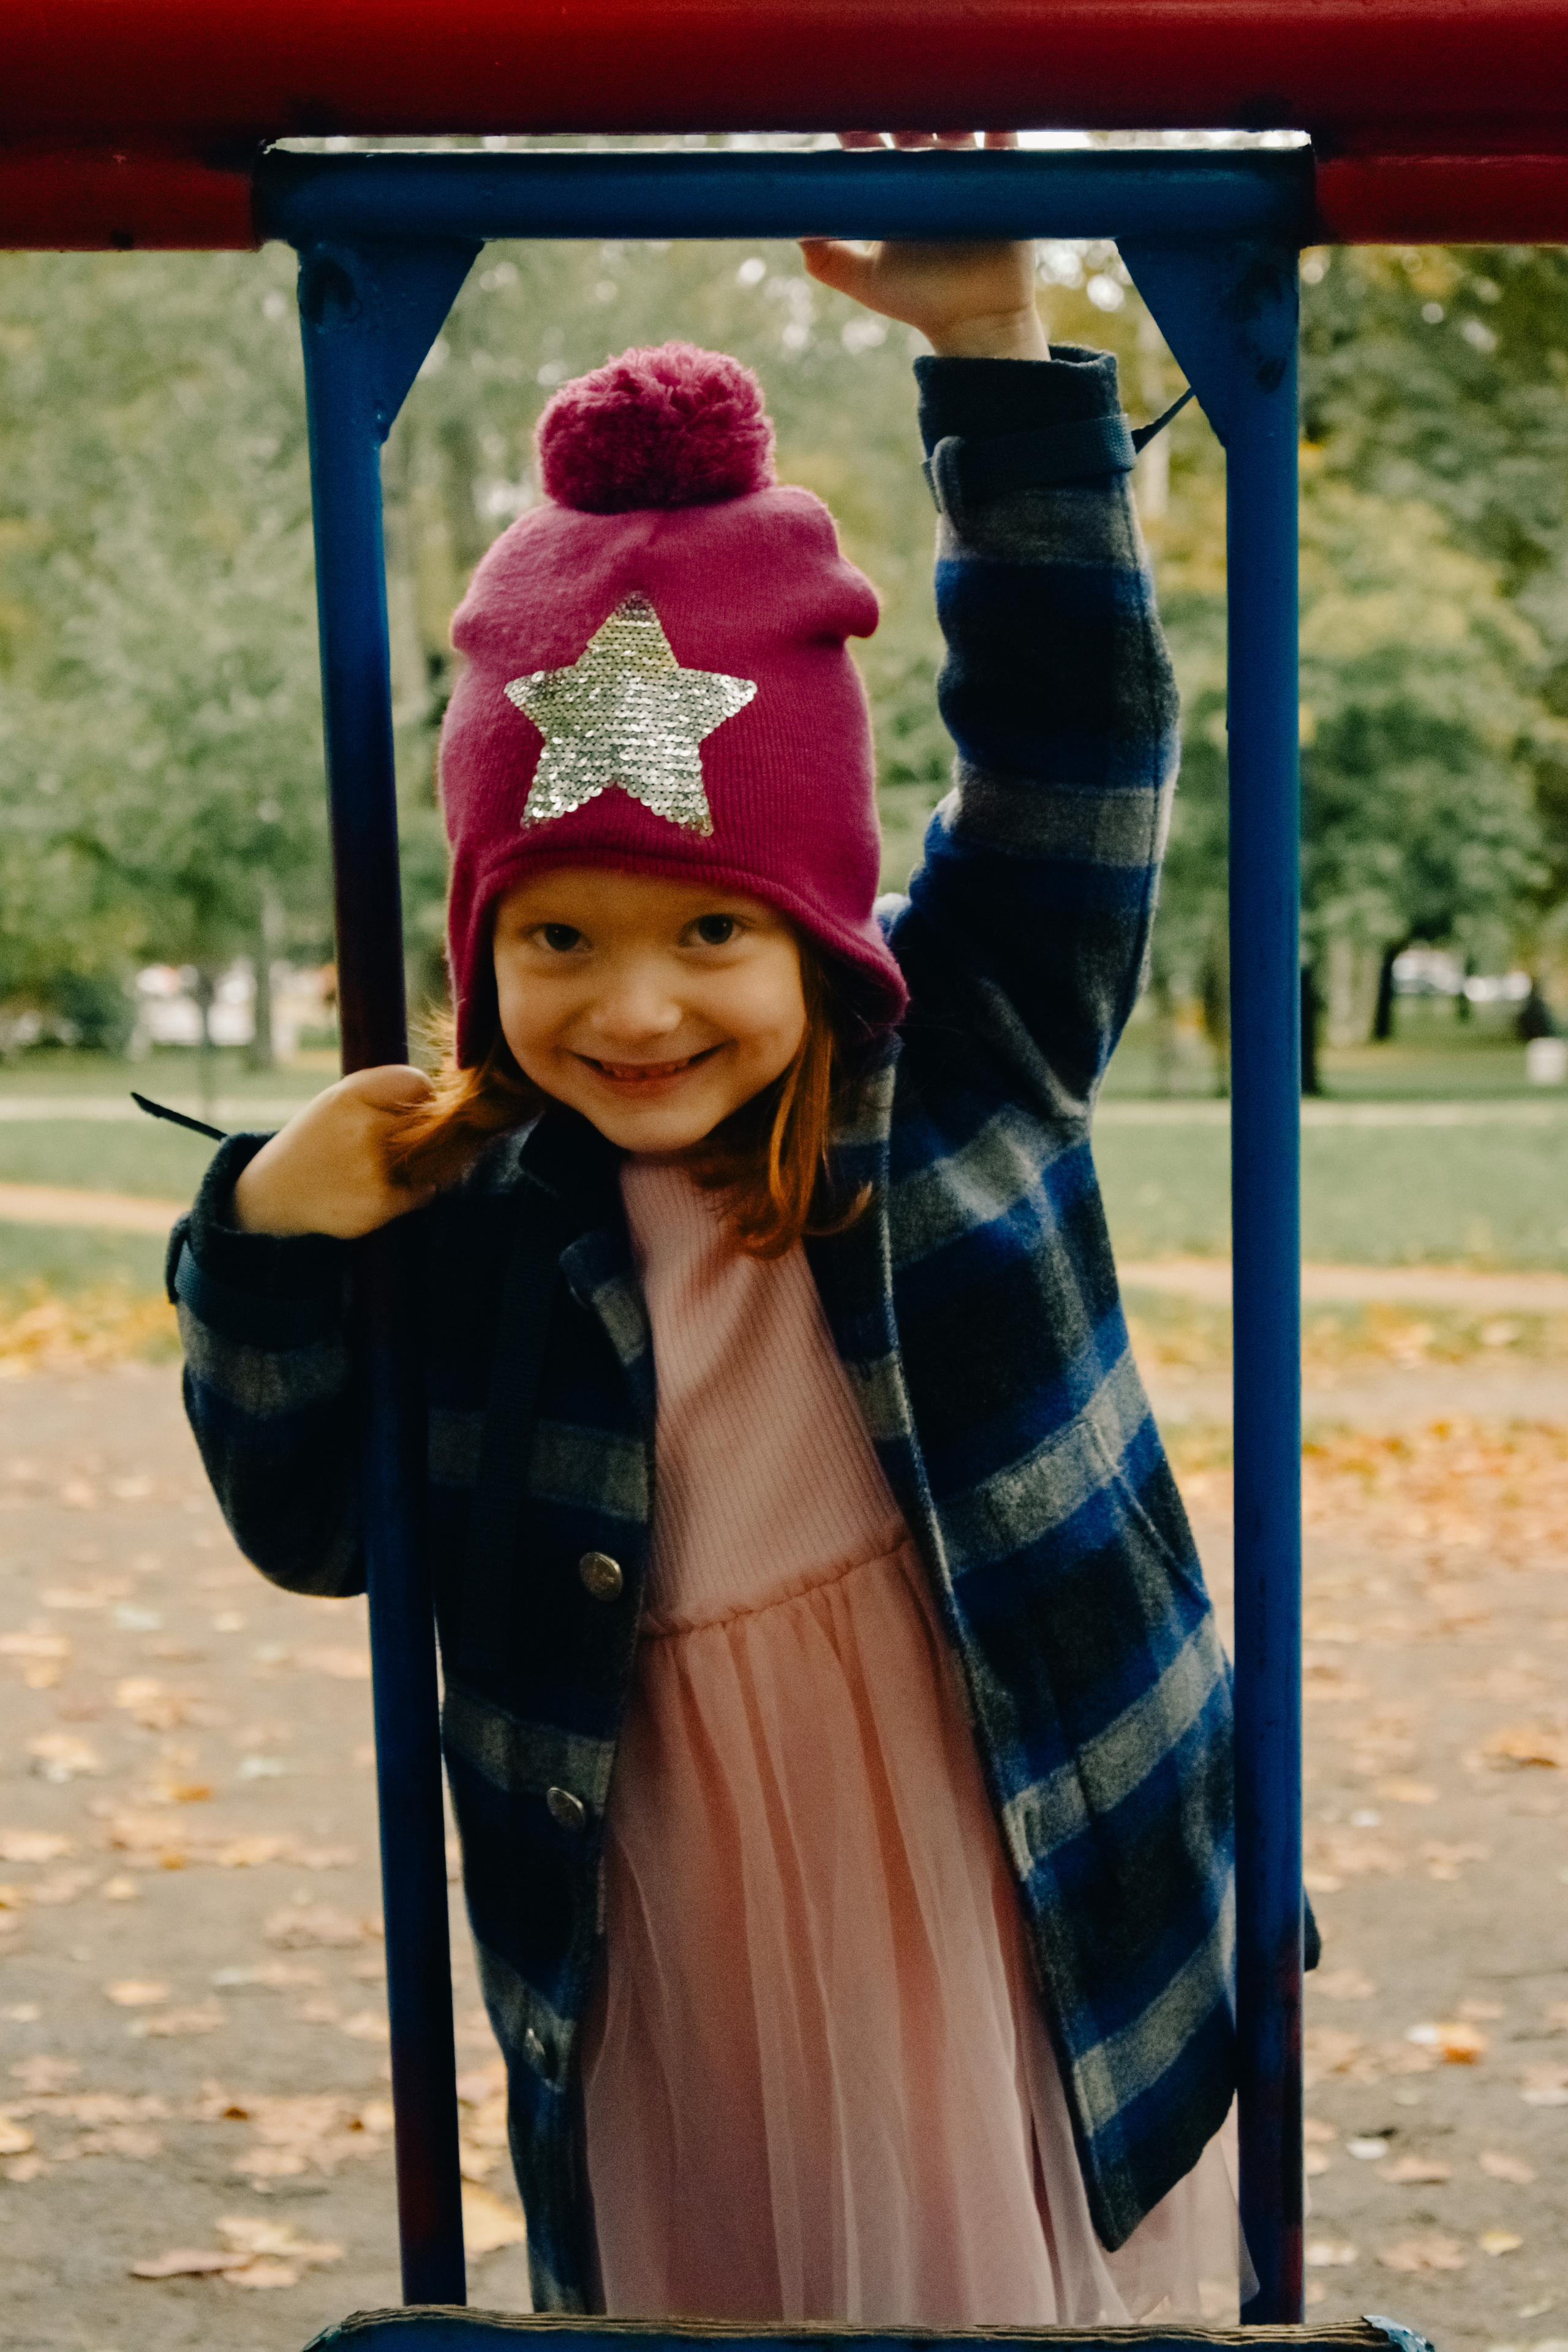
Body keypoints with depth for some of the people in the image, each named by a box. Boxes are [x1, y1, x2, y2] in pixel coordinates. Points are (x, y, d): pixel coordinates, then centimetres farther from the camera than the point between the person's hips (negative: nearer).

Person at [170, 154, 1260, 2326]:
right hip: (679, 1950, 1)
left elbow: (1076, 745, -13)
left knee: (1052, 2268, 9)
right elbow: (315, 1528, 6)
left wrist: (996, 355, -21)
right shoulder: (471, 1221, -3)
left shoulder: (967, 1069, -4)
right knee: (715, 2276, 11)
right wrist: (272, 1242, -11)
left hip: (1026, 1881, -1)